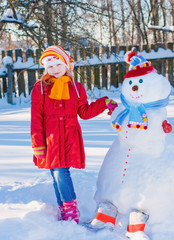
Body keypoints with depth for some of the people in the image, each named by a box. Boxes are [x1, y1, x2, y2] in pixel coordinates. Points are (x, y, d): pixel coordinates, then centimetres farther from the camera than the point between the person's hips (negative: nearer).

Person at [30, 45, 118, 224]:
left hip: (69, 137, 0)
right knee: (58, 173, 0)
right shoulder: (40, 87, 6)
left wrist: (104, 103, 1)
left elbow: (84, 112, 13)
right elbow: (36, 117, 3)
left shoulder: (76, 88, 12)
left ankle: (70, 210, 3)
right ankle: (66, 210, 12)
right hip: (50, 138, 0)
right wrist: (37, 143, -2)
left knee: (60, 172, -11)